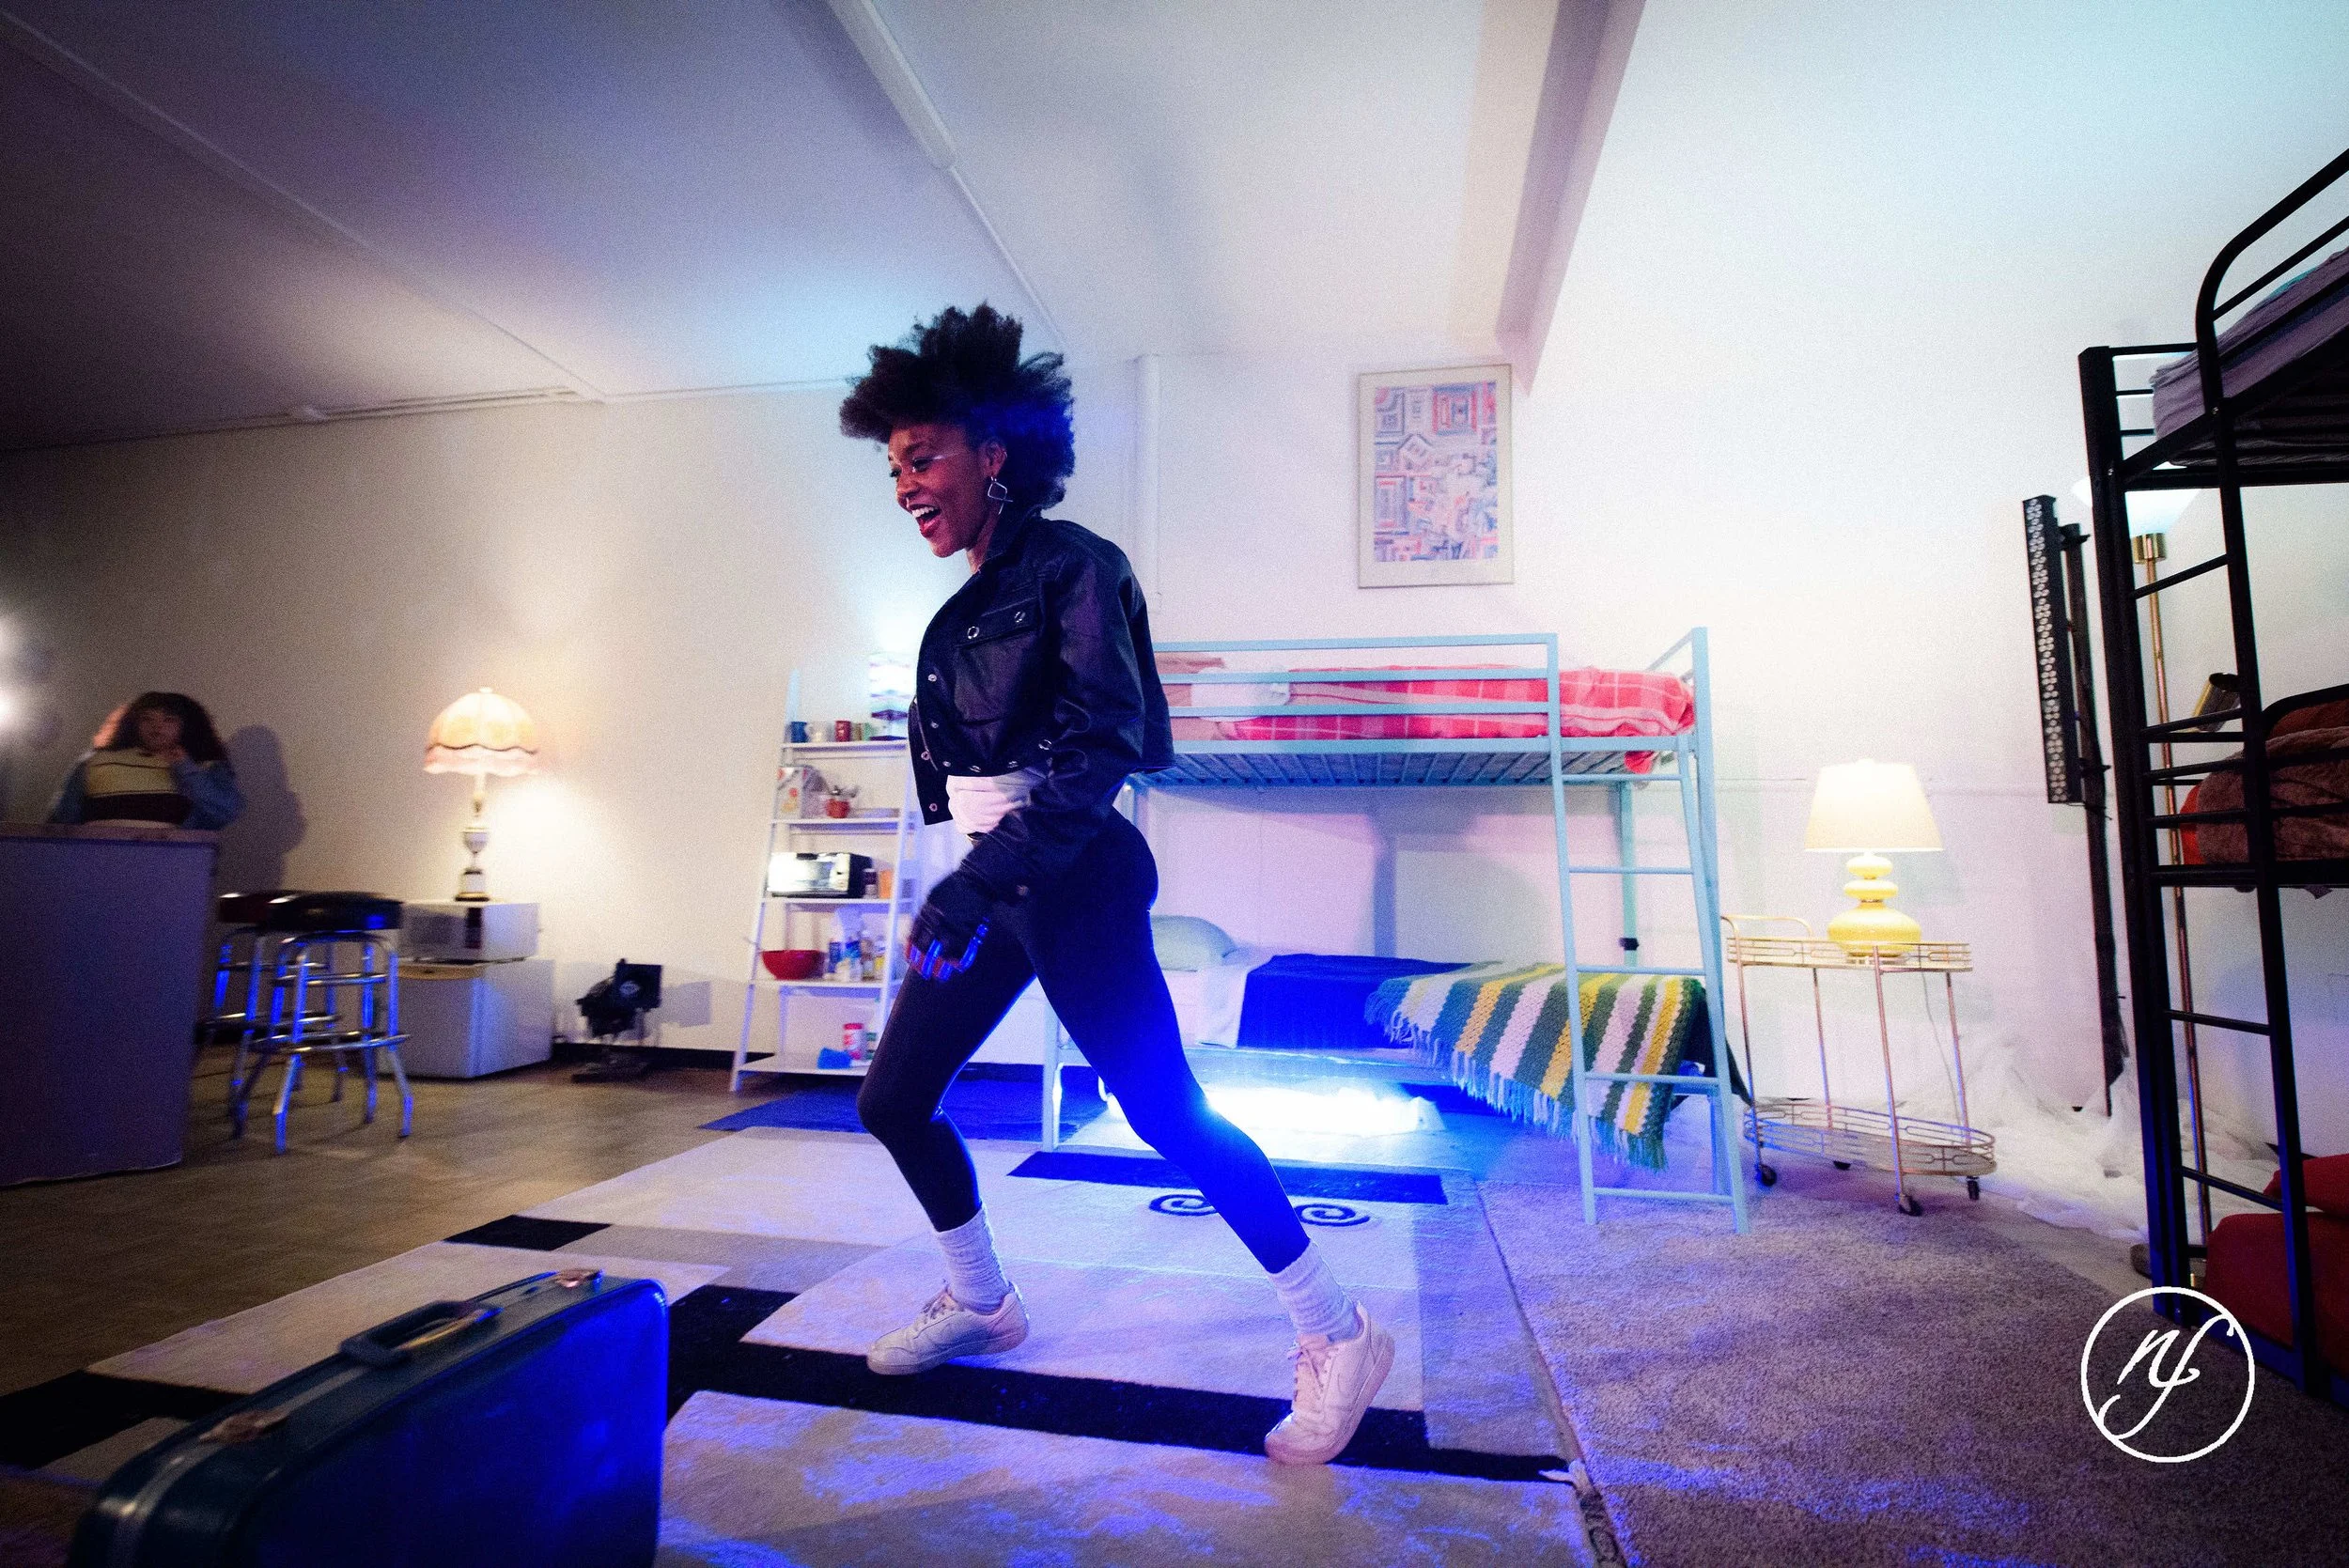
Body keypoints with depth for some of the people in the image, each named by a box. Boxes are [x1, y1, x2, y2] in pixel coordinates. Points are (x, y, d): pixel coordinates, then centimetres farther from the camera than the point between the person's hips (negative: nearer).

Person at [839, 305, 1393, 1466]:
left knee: (1166, 1110, -8)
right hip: (983, 884, 9)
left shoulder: (1071, 564, -9)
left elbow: (1103, 743, -20)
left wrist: (979, 880, -25)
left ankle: (1339, 1339, 10)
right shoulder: (968, 606, 16)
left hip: (1067, 879, -9)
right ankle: (979, 1303, 33)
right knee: (890, 1101, 11)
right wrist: (964, 885, 9)